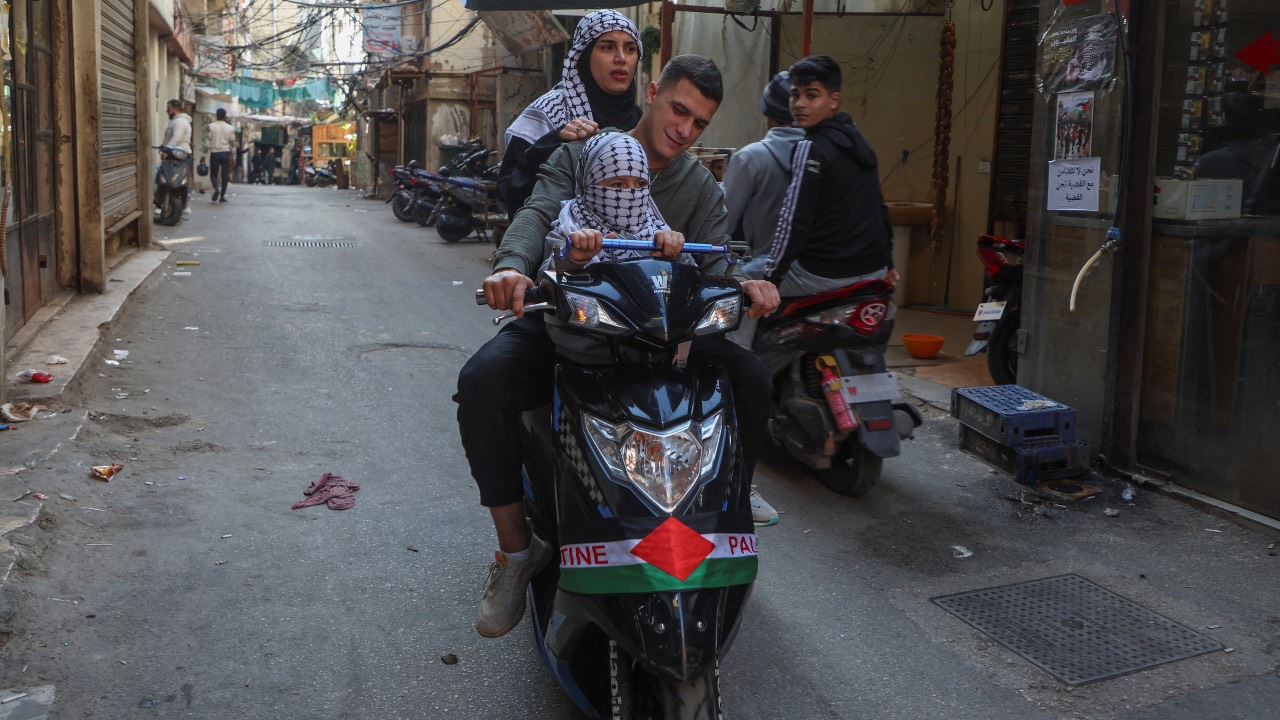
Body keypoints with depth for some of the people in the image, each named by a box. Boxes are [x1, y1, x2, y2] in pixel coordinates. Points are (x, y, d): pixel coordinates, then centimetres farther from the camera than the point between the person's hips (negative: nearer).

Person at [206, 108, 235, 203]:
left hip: (214, 153, -1)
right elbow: (233, 143, 3)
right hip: (225, 153, 1)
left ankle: (216, 187, -21)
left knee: (213, 174, 8)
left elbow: (208, 140, -7)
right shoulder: (230, 128, -1)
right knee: (225, 175, 5)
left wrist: (207, 147, 9)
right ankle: (222, 196, 2)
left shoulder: (211, 126, -5)